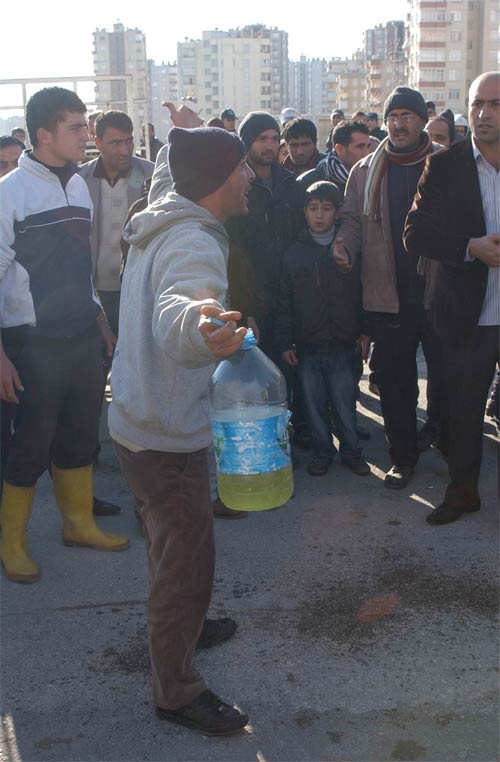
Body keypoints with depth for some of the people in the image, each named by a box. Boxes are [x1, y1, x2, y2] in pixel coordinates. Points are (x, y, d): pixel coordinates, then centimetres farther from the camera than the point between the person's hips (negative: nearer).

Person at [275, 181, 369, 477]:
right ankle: (322, 451, 25)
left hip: (343, 344, -1)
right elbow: (285, 303, 6)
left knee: (345, 404, 3)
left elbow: (363, 293, 3)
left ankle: (351, 450, 22)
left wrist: (365, 331, -3)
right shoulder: (294, 253, 5)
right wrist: (285, 342, 2)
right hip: (307, 347, 2)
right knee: (314, 405, 9)